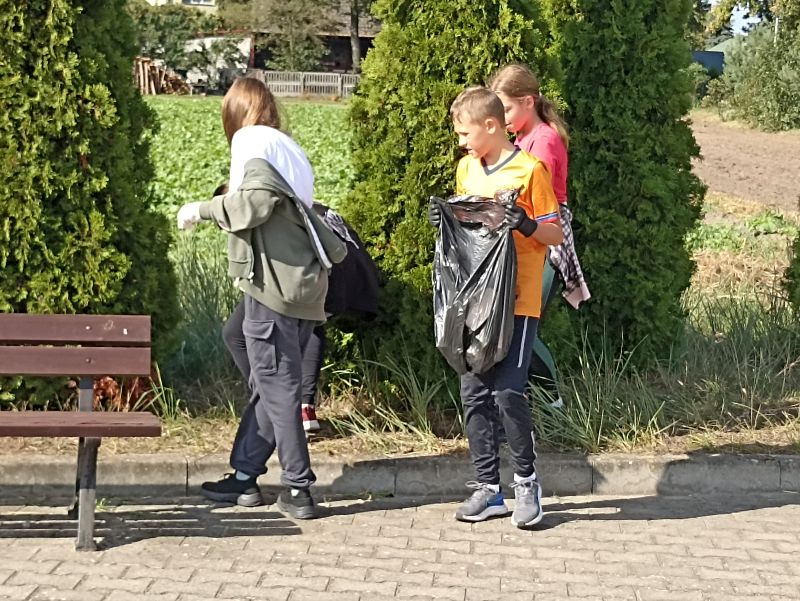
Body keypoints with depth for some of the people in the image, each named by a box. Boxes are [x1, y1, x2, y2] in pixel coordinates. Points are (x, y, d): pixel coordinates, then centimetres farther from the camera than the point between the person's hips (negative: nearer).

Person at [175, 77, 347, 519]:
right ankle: (244, 475, 22)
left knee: (277, 387, -4)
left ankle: (298, 489, -1)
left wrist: (202, 210, -12)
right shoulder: (287, 151, 17)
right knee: (270, 384, 13)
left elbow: (256, 202, -22)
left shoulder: (255, 148, -7)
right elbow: (295, 212, 11)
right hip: (303, 286, 9)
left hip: (272, 287, -9)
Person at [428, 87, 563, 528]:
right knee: (474, 393, 5)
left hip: (517, 301, -6)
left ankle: (526, 482, 8)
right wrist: (444, 220, 2)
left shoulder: (529, 170, -7)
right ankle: (488, 488, 14)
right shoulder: (466, 169, 12)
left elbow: (555, 234, -4)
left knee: (508, 392, -11)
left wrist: (527, 225, -23)